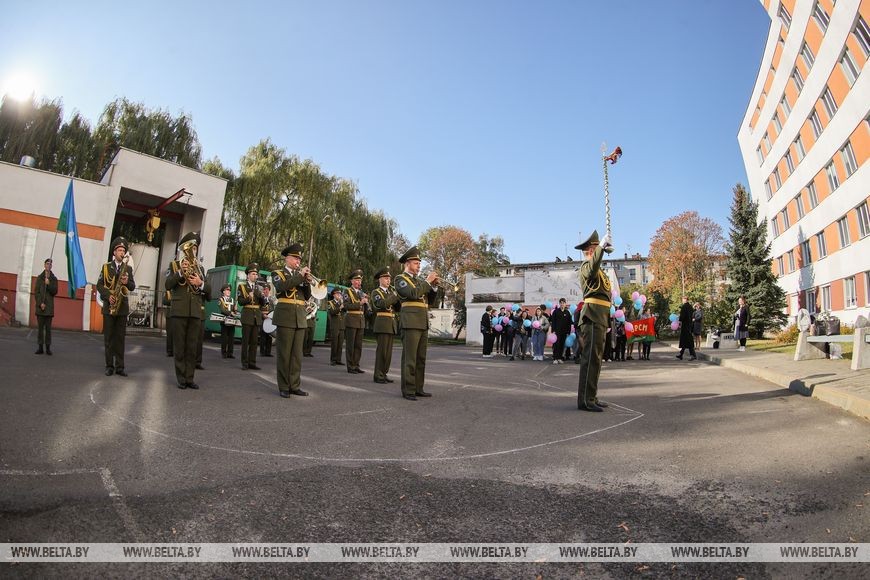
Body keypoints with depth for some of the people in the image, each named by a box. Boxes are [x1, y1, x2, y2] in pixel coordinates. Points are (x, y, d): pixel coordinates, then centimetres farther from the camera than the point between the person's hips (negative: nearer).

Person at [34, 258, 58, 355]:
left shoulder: (54, 279, 8)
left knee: (48, 327, 1)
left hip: (49, 306, 0)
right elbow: (36, 292, 2)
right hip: (40, 306, 0)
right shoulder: (39, 277, 6)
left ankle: (48, 347, 2)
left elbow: (55, 292, 2)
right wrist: (40, 303, -8)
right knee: (40, 327, 0)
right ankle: (40, 347, 3)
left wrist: (49, 284, -13)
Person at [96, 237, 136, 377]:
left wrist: (127, 282, -14)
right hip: (108, 306, -1)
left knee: (120, 338, 3)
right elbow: (99, 285, 1)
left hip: (122, 307, 1)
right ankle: (109, 366, 7)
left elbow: (133, 287, 6)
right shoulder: (106, 266, 5)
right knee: (108, 337, 2)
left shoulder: (128, 268, 10)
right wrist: (108, 295, -14)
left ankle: (119, 366, 6)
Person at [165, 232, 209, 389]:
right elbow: (168, 285, -6)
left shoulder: (199, 267, 16)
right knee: (179, 346, 1)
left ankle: (189, 378, 8)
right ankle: (181, 378, 6)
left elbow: (207, 289, 11)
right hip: (179, 310, -2)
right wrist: (180, 272, -18)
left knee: (192, 347, 3)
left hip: (196, 311, 3)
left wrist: (200, 283, -10)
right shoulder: (174, 264, 8)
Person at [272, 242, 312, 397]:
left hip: (300, 318, 5)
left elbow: (307, 297, 12)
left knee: (297, 353, 5)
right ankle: (284, 387, 3)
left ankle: (295, 385, 10)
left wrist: (307, 282, -5)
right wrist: (300, 276, -16)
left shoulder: (300, 275, 19)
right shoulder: (278, 274, 6)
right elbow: (282, 286, -17)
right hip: (286, 316, -5)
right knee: (284, 352, -3)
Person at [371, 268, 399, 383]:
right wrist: (397, 296, -20)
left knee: (388, 351, 8)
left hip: (392, 324, 6)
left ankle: (384, 373, 16)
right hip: (382, 323, -6)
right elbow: (382, 304, -19)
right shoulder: (376, 292, 1)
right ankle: (378, 375, -2)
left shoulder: (392, 291, 19)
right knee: (382, 350, -8)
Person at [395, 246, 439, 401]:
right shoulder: (400, 279, -1)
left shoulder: (419, 281, 21)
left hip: (423, 323, 8)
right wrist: (428, 281, -11)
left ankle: (418, 388, 14)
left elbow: (431, 302, 17)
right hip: (410, 322, -8)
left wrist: (434, 286, 3)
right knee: (409, 358, -7)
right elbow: (413, 294, -19)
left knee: (421, 358, 8)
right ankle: (407, 390, -4)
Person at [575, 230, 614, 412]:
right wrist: (602, 246, -27)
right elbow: (593, 267, -34)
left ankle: (591, 397, 19)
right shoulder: (586, 266, -8)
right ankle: (585, 400, -10)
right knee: (591, 358, -11)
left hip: (599, 319, 10)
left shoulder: (599, 271, 25)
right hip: (592, 318, -10)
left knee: (595, 359, 12)